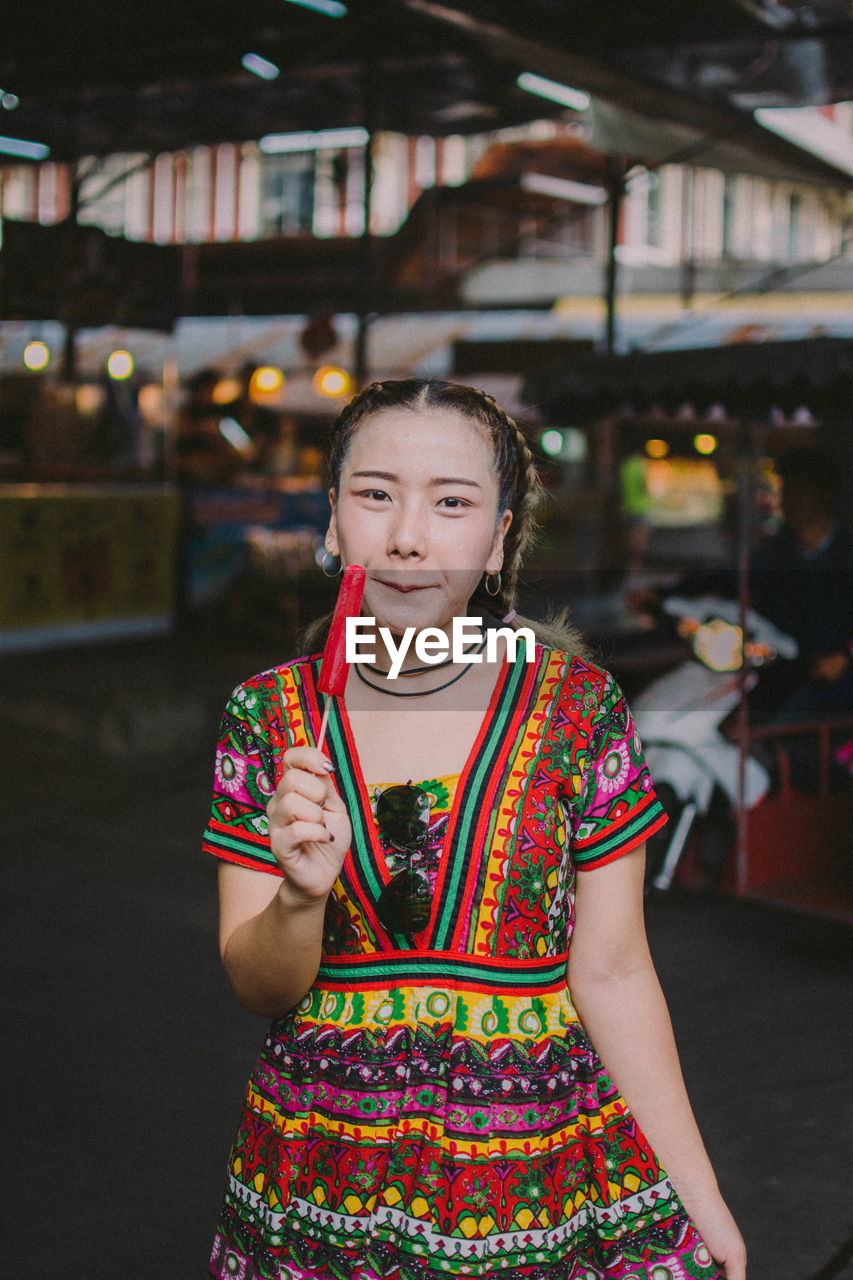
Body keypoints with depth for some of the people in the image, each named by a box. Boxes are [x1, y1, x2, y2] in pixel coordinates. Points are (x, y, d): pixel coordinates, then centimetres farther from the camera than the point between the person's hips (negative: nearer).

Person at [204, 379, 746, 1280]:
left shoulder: (579, 708, -8)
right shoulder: (268, 716, -5)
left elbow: (610, 973, -4)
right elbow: (258, 988, -3)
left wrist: (698, 1196, -3)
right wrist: (302, 893, -24)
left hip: (541, 1166, -1)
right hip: (321, 1176, 1)